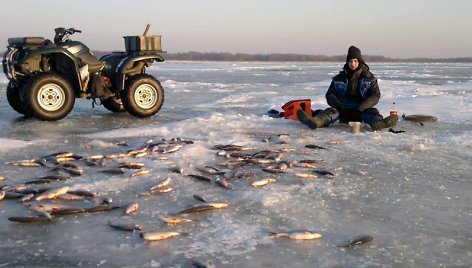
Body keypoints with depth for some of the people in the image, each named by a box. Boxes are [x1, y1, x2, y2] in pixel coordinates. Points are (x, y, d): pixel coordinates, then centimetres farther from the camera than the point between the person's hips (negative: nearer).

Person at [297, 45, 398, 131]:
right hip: (343, 110, 0)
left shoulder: (369, 78, 5)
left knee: (373, 112, -30)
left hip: (361, 111, 0)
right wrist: (339, 106, -15)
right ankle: (315, 121, -61)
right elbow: (330, 95, 6)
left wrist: (360, 108, -19)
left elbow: (375, 95, -4)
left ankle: (379, 123, -66)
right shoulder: (339, 78, 8)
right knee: (332, 111, -29)